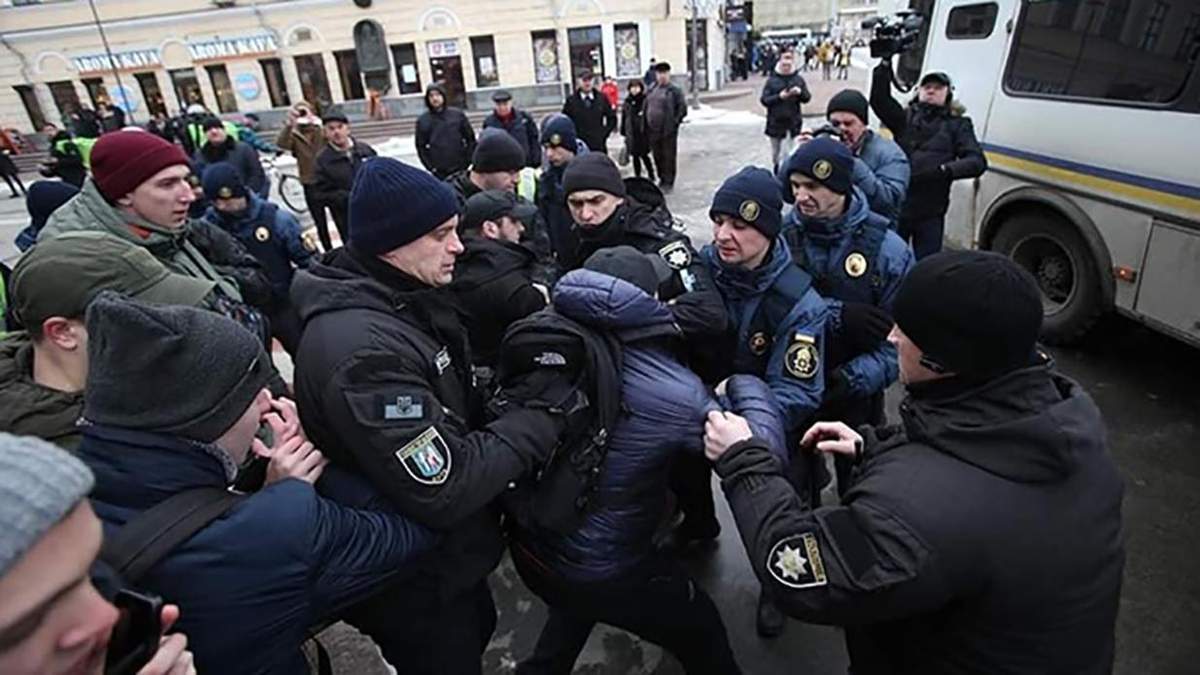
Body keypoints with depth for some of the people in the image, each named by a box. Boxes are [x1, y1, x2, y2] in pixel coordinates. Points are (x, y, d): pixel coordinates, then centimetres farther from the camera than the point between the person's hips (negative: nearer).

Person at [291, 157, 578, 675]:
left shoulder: (400, 300, -1)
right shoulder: (363, 350, -33)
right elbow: (444, 490, -32)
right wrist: (543, 414, -24)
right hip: (414, 581, -8)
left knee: (478, 633, 30)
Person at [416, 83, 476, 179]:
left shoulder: (458, 114, 1)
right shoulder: (422, 120, 1)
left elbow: (470, 139, 4)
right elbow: (421, 147, 4)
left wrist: (467, 160, -3)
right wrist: (430, 167, -5)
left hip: (461, 169, 1)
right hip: (439, 173, -1)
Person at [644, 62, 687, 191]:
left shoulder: (675, 91, -5)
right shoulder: (651, 90, 11)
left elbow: (683, 108, -7)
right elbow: (646, 107, 15)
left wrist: (675, 122, -10)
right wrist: (646, 126, 9)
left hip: (668, 131, -6)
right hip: (653, 130, 6)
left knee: (669, 156, 0)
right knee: (657, 156, 14)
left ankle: (669, 182, 9)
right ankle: (662, 179, 28)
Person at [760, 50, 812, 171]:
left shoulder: (798, 79, 4)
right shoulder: (772, 80, 0)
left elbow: (807, 98, 5)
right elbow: (764, 100, -4)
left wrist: (800, 92, -17)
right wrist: (779, 97, -19)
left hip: (792, 123, -1)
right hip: (775, 123, 1)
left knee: (785, 154, -7)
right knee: (775, 154, 13)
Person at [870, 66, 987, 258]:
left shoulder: (958, 125, 9)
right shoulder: (906, 118, 10)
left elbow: (978, 162, -2)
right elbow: (879, 100, -8)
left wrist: (946, 170, -20)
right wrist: (885, 65, -19)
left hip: (930, 213, -1)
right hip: (896, 206, 1)